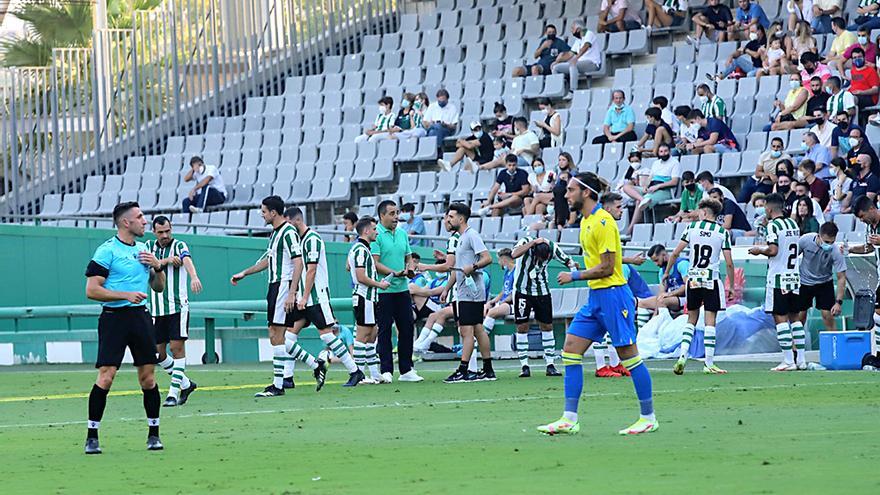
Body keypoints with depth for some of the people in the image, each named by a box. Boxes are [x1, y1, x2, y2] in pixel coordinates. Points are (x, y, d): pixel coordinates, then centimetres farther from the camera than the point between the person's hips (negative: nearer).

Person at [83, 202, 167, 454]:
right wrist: (126, 294, -17)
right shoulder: (107, 251, -7)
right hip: (114, 317, -6)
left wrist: (158, 266, 3)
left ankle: (154, 433, 13)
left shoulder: (143, 249, 15)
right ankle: (92, 436, -4)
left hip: (140, 316, 6)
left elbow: (159, 287, 22)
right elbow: (91, 290, -11)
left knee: (147, 376, 3)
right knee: (105, 376, -11)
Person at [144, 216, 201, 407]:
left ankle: (174, 393, -6)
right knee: (158, 353, 4)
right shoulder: (149, 246, 11)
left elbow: (187, 260, -25)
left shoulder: (179, 246, -3)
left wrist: (194, 277, -46)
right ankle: (186, 384, 21)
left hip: (178, 306, -5)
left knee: (177, 347, -9)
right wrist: (165, 260, -21)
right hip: (156, 310, 5)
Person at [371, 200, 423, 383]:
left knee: (407, 328, 7)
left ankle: (406, 370, 15)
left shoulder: (402, 234, 14)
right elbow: (375, 263, -13)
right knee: (384, 330, -3)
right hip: (383, 291, -6)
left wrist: (408, 269, -2)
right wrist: (394, 273, -23)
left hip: (402, 288, 7)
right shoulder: (376, 235, -7)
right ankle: (386, 371, 1)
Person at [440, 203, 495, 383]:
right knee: (478, 329, 9)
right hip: (462, 292, 10)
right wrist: (446, 289, 26)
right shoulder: (460, 238, 20)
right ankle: (488, 370, 11)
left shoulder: (472, 235, -10)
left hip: (470, 292, -10)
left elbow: (487, 258, -19)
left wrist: (473, 267, -33)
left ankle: (463, 371, -13)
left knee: (466, 331, -11)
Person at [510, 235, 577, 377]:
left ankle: (550, 365, 8)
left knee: (547, 326, 2)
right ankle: (525, 367, 0)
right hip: (523, 290, -3)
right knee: (522, 327, -4)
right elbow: (514, 254, -41)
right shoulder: (526, 242, -21)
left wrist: (572, 265, -22)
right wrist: (533, 242, -41)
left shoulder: (552, 247, -12)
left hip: (542, 291, 3)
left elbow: (566, 259, 1)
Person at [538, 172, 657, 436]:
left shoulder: (603, 222, -15)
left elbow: (607, 268, -17)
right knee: (570, 350, 2)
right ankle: (569, 419, 1)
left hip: (612, 294, -10)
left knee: (628, 355, -3)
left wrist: (574, 276, -11)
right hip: (595, 297, 10)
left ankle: (648, 417, 6)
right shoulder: (586, 221, 14)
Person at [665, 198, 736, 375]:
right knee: (710, 321, 0)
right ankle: (709, 363, -2)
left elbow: (675, 253, 1)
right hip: (712, 280, -2)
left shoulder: (692, 227, 2)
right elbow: (729, 263, -3)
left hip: (693, 279, 2)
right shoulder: (722, 232, 0)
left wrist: (666, 272, 15)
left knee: (691, 319, 13)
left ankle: (682, 356, -1)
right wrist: (731, 286, 7)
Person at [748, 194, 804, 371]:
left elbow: (773, 250, -21)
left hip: (778, 277, -7)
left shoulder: (773, 225, -11)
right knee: (794, 317, 13)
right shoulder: (793, 224, 13)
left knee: (780, 318, -5)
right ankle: (801, 359, 12)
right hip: (794, 276, 7)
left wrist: (759, 250, -2)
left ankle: (788, 361, -9)